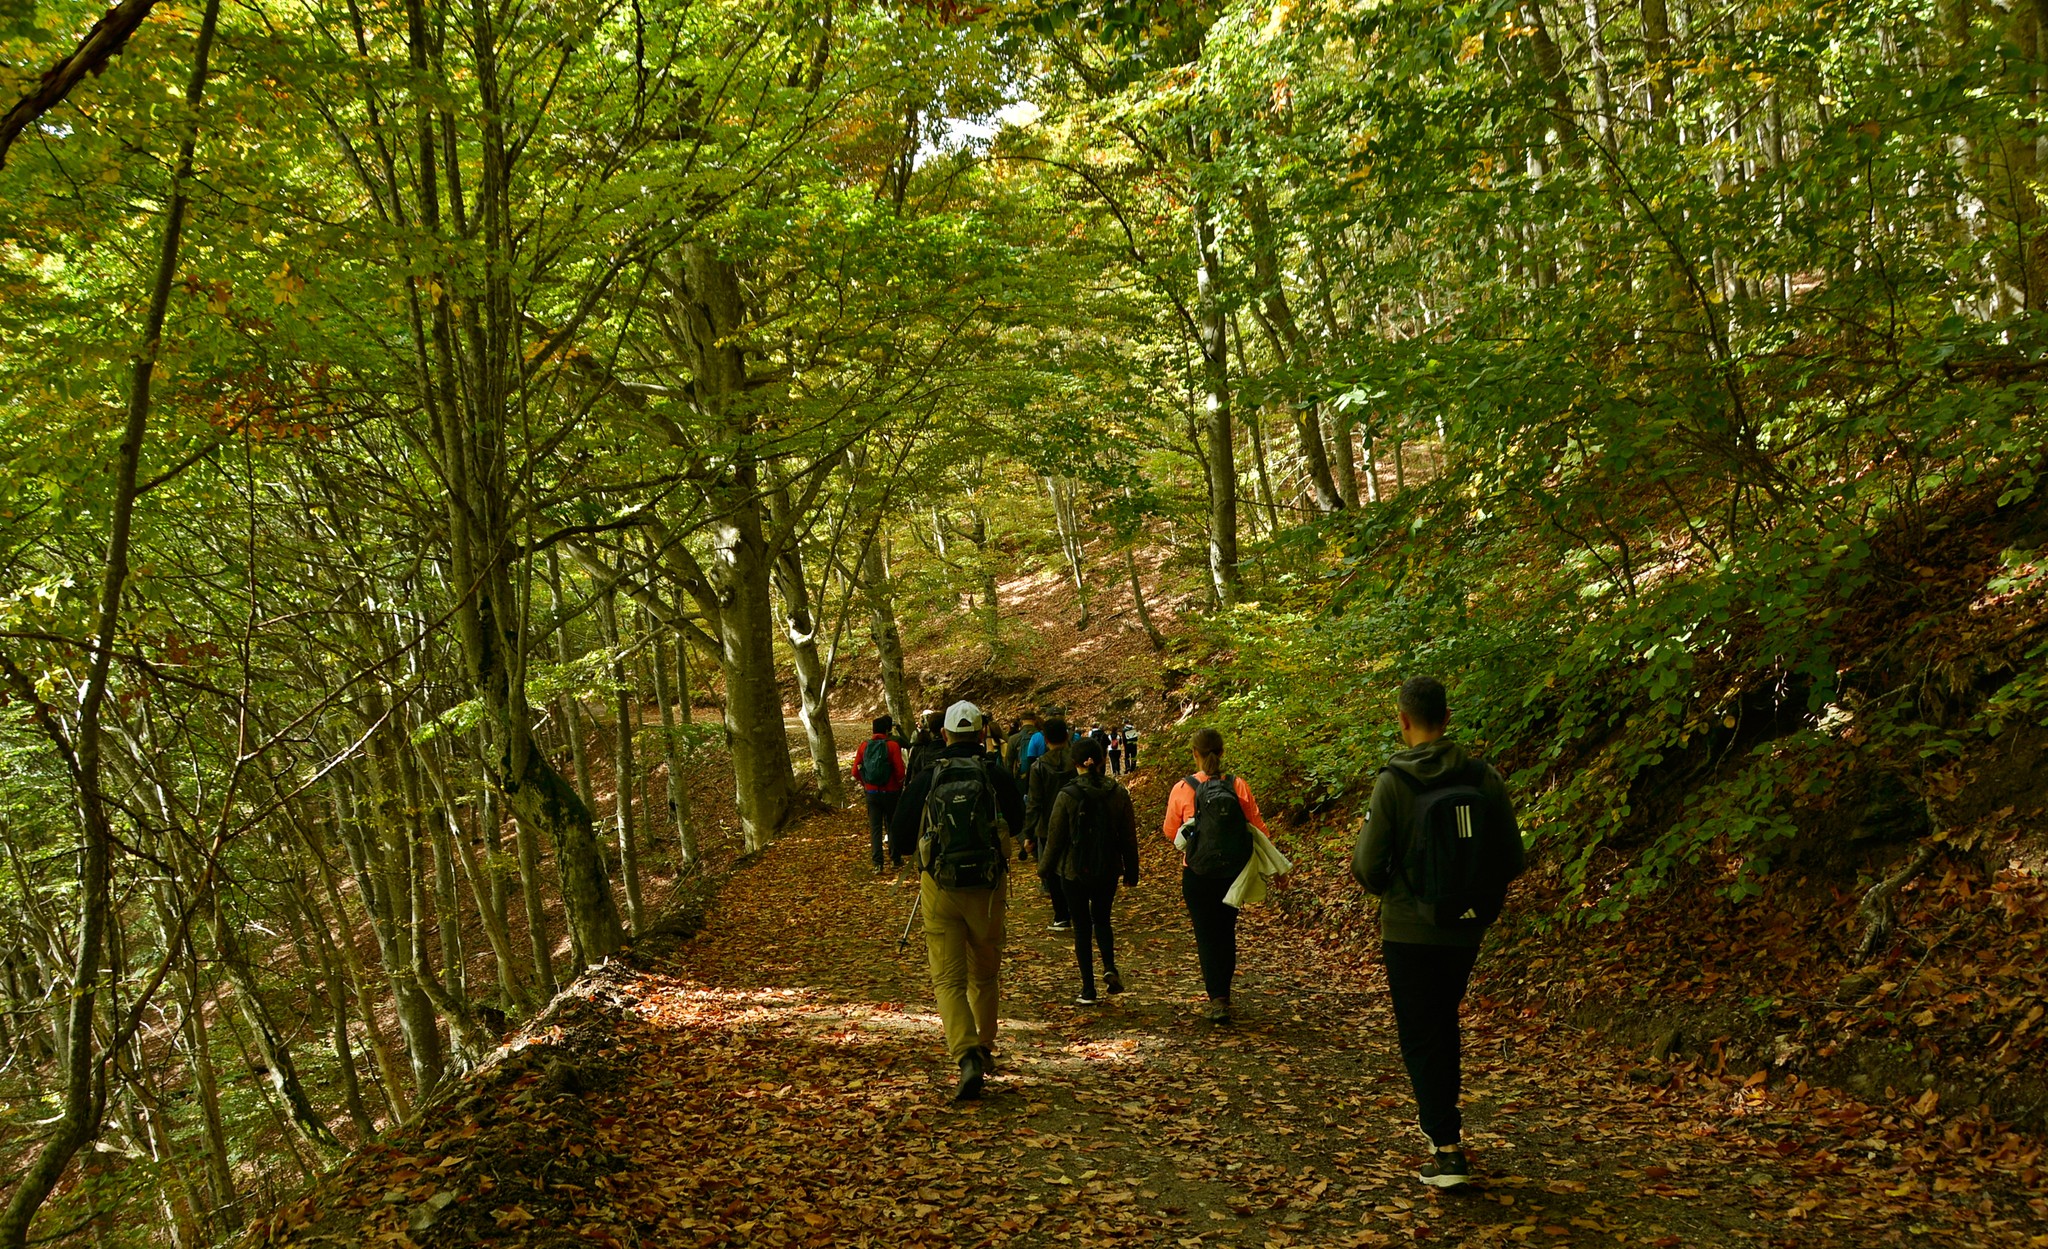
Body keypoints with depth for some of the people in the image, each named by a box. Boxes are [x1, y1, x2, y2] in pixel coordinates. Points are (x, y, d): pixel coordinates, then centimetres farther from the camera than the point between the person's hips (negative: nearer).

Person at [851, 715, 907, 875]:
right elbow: (900, 772, -16)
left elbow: (856, 771, -1)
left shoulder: (864, 746, -1)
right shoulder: (892, 745, -12)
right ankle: (896, 859, 22)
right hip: (890, 792, -2)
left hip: (871, 792, 2)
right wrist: (900, 781, 5)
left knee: (875, 828, 5)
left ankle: (877, 863, -3)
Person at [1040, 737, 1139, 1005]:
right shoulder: (1118, 794, -5)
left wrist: (1048, 869, 8)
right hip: (1108, 871, 2)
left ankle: (1088, 990, 8)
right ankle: (1110, 967, 0)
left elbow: (1055, 837, -6)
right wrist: (1131, 872, 12)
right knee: (1102, 919, 23)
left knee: (1082, 927, 8)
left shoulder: (1067, 796, -13)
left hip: (1073, 871, -2)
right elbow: (1129, 837, 1)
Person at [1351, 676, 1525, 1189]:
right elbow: (1513, 861, -1)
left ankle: (1448, 1148, 0)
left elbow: (1368, 865, -14)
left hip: (1409, 932, -4)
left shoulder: (1392, 783, -15)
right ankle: (1444, 1116, 39)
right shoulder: (1485, 779, -5)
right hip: (1466, 931, 4)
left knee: (1420, 1037, 5)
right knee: (1445, 1022, 25)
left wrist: (1385, 886, 10)